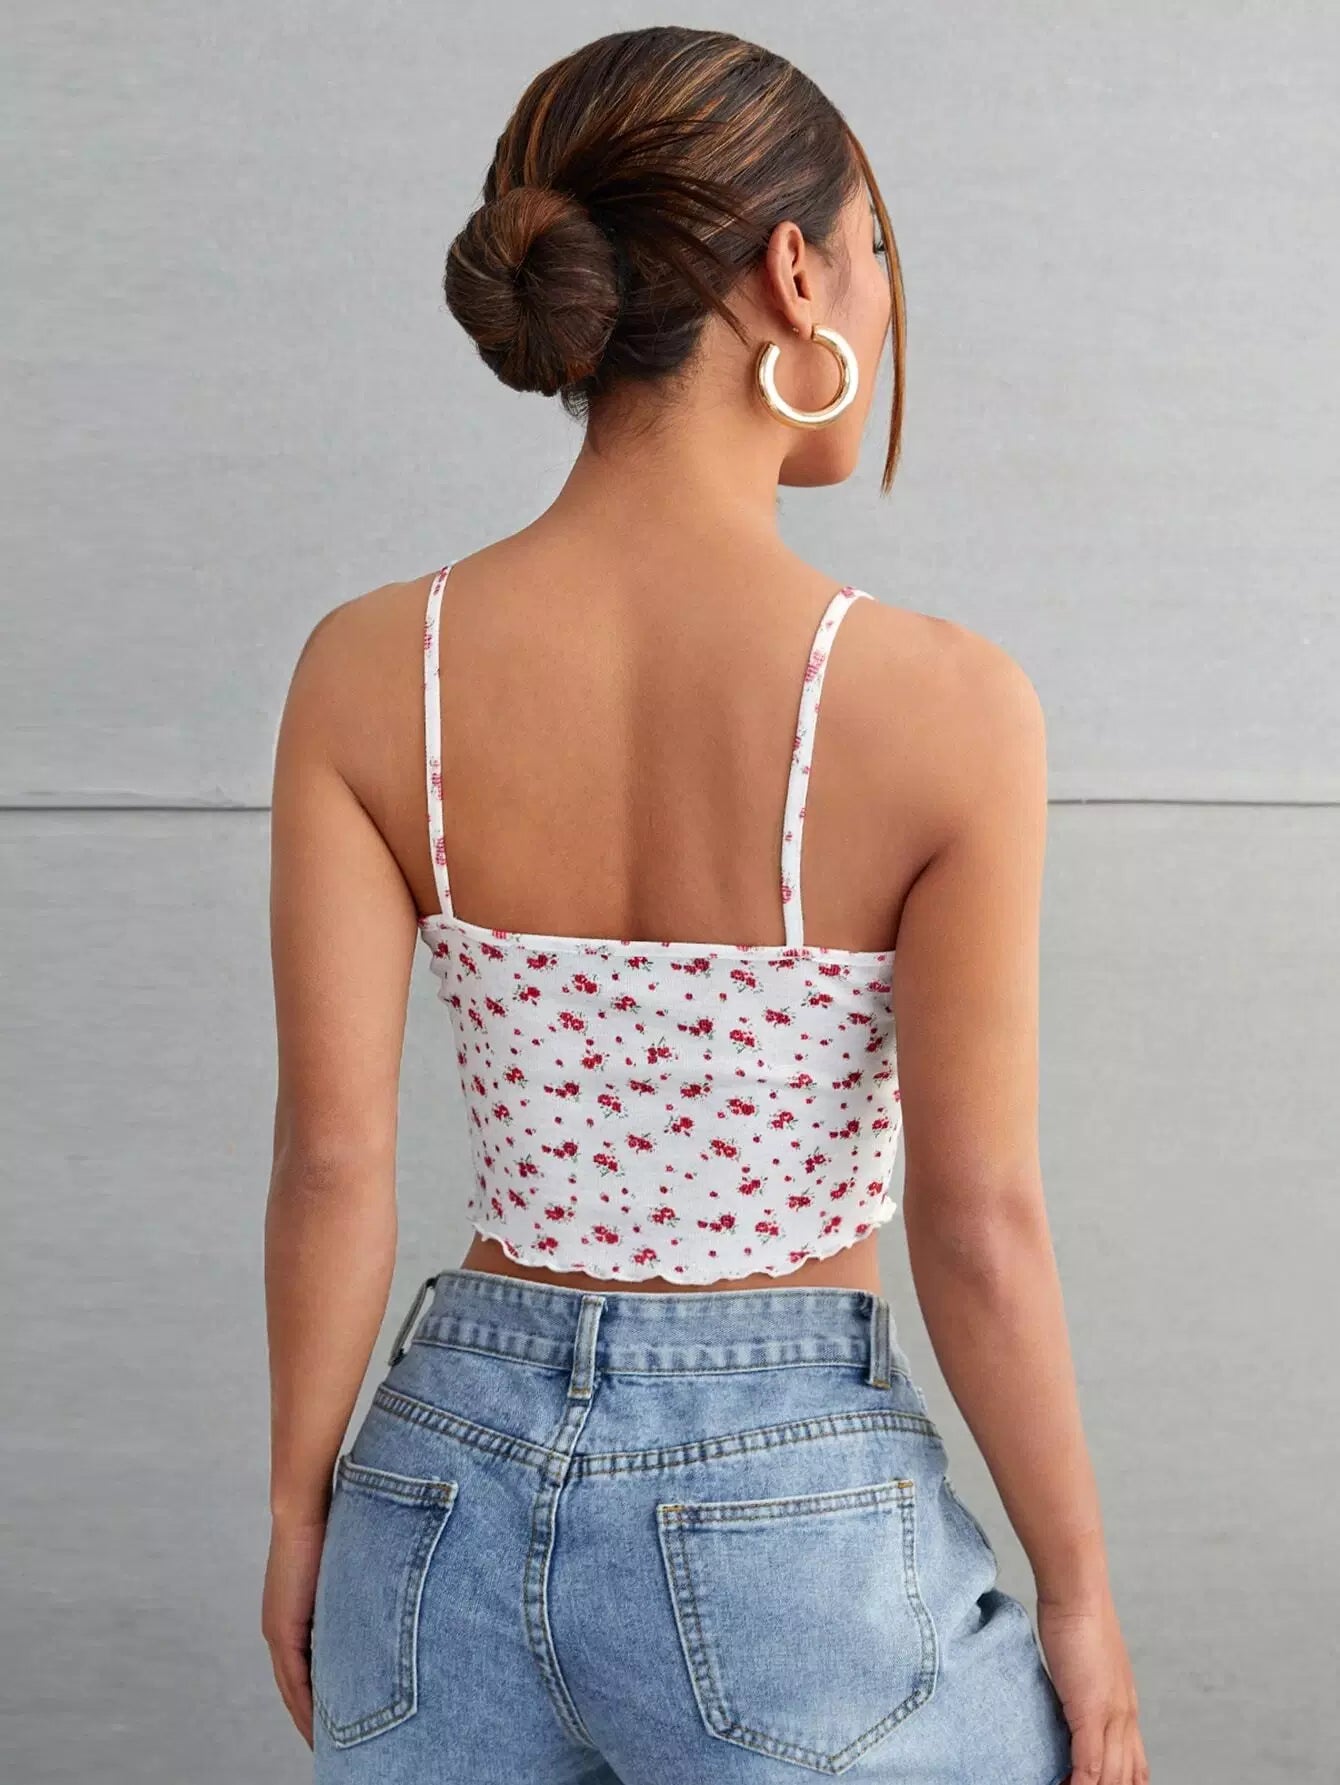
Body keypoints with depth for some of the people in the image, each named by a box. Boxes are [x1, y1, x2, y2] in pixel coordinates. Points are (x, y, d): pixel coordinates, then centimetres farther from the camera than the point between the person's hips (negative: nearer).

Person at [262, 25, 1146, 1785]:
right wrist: (1079, 1593, 0)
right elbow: (978, 1225, -13)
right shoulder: (942, 707, -17)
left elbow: (331, 1158, -6)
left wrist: (302, 1510, 7)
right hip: (791, 1516, -3)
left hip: (458, 1495, 4)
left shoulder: (370, 670, -7)